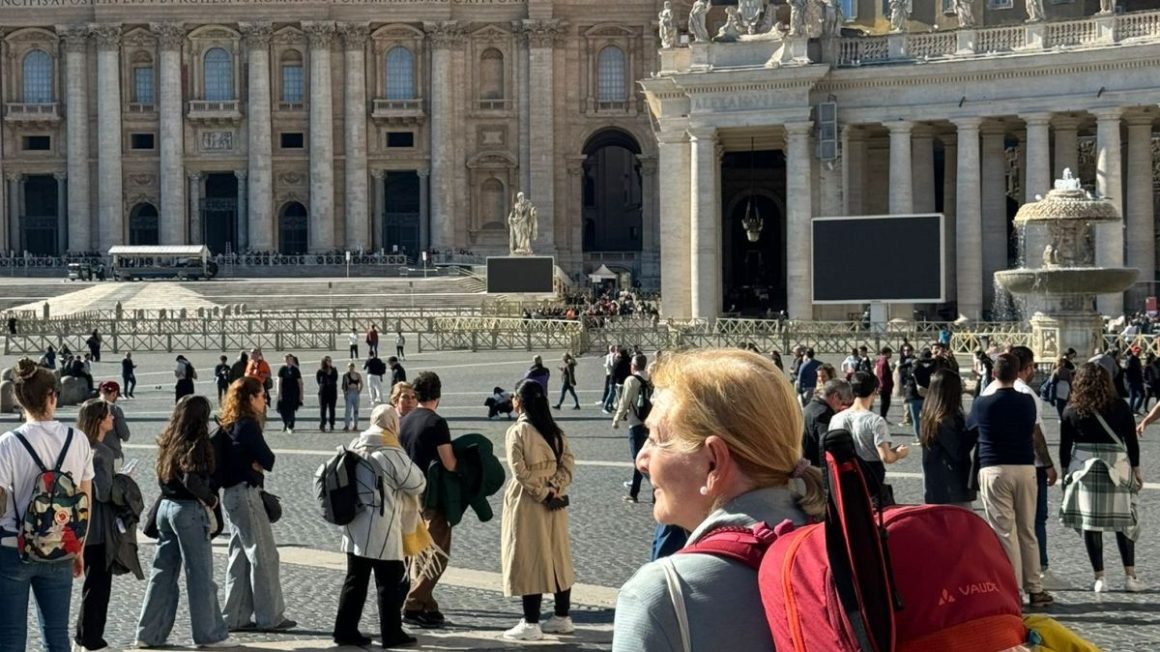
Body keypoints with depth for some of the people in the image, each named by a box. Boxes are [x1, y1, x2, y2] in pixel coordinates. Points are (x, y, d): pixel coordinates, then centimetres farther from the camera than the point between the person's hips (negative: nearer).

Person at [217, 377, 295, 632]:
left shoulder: (229, 425, 12)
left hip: (231, 493, 9)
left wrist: (253, 463, -6)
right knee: (264, 556, -3)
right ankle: (270, 617, 2)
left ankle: (237, 617, 15)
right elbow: (268, 460, -15)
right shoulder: (247, 425, -15)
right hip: (246, 493, -9)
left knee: (240, 555, 13)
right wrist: (257, 463, 3)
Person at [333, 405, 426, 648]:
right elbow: (417, 484, -7)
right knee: (389, 582, 5)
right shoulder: (392, 454, -15)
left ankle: (345, 630, 16)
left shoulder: (354, 447, 4)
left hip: (354, 528, 6)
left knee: (355, 580, 13)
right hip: (382, 531, -6)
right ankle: (391, 634, 11)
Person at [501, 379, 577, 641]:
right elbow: (568, 462, 0)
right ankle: (562, 617, 21)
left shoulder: (516, 431, -13)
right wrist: (554, 489, -7)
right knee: (557, 556, 13)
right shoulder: (554, 430, 6)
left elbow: (520, 471, -19)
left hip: (527, 503, -6)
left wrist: (543, 493, -12)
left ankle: (531, 624, 1)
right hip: (554, 504, 7)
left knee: (528, 560, -1)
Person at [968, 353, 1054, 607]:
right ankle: (1035, 589, 18)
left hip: (994, 471, -3)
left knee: (1004, 532, -1)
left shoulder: (983, 403, -7)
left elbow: (970, 427, 13)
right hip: (1025, 469, 3)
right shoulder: (1027, 402, 0)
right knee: (1028, 531, 13)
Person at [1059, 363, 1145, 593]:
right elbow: (1132, 441, 3)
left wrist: (1065, 471, 14)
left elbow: (1065, 446, 3)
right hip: (1117, 468, 1)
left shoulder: (1071, 411, -1)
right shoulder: (1120, 407, 0)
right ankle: (1130, 575, 10)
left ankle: (1099, 577, 4)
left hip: (1083, 469, 0)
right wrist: (1136, 469, 13)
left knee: (1089, 522, 4)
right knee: (1124, 521, 11)